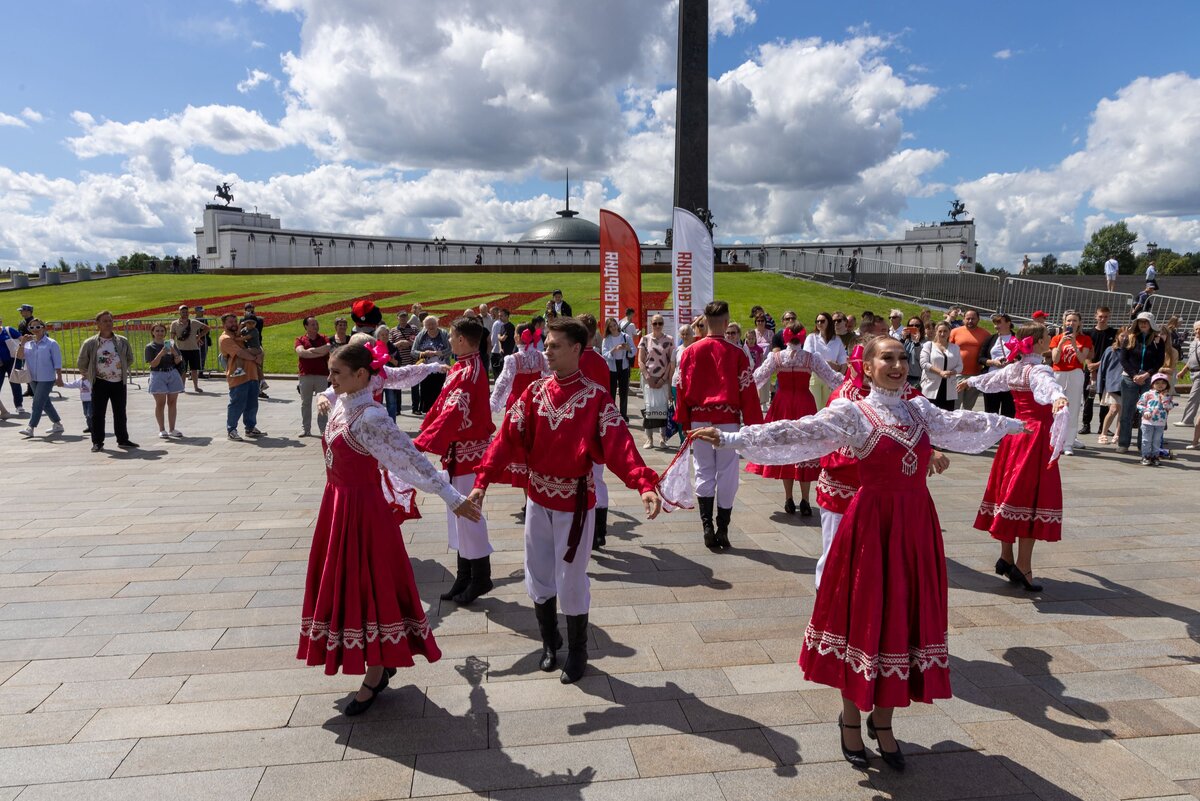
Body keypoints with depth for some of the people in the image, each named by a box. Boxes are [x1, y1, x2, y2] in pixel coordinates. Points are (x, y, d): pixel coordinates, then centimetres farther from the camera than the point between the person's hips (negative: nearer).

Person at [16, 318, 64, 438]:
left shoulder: (51, 343, -6)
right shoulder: (28, 343, 6)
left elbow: (57, 362, -6)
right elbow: (19, 356, -4)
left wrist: (59, 377, -8)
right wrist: (22, 343, -16)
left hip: (47, 379, -6)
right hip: (33, 379, 6)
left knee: (38, 403, -9)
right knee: (45, 403, 13)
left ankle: (30, 428, -9)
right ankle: (57, 424, 24)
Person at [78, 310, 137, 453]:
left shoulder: (122, 341, 4)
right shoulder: (90, 343, -3)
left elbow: (130, 359, 17)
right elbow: (82, 363, 5)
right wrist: (90, 375, 8)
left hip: (119, 382, 2)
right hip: (100, 384, -2)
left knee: (120, 413, 10)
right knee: (97, 414, 1)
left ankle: (123, 439, 19)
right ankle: (97, 442, 9)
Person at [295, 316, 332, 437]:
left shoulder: (323, 339, 8)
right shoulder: (300, 339, 5)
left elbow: (328, 348, -14)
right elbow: (301, 352, -13)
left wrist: (312, 350, -11)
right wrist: (320, 353, -11)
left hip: (322, 375, 0)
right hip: (305, 376, 0)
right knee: (305, 403, 8)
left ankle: (323, 429, 5)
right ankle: (305, 429, 16)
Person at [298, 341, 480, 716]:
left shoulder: (369, 417, -23)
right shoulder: (341, 404, 2)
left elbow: (413, 459, -26)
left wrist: (453, 498, -26)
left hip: (362, 508, -9)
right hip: (337, 504, 9)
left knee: (366, 585, 2)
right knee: (342, 583, 17)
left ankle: (375, 675, 19)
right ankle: (380, 664, 33)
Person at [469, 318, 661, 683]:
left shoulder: (595, 396, -12)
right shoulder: (535, 391, 0)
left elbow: (619, 442, -23)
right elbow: (508, 437, -6)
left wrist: (644, 484, -37)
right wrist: (483, 481, -16)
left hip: (574, 501, -4)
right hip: (538, 497, 4)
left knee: (571, 580, 6)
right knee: (538, 576, 15)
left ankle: (577, 653, 26)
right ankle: (549, 642, 37)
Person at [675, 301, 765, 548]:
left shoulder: (690, 352, 0)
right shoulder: (736, 353, -5)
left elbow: (682, 388, 3)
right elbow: (748, 390, -4)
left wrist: (684, 421, 12)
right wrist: (753, 424, 3)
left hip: (699, 419, 2)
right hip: (728, 420, -1)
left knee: (704, 472, 10)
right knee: (727, 474, 6)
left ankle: (707, 526, 4)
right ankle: (722, 530, 9)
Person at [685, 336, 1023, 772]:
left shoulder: (920, 410, 10)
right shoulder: (852, 413, -8)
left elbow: (963, 424, 27)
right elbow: (798, 433, -19)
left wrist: (1012, 424, 42)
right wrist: (733, 439, -30)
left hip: (917, 523, 6)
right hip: (872, 523, -5)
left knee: (904, 617, 11)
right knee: (864, 617, 3)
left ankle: (882, 720, 28)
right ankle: (851, 718, 23)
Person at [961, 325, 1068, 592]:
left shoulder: (1013, 368, 10)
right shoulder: (1038, 370, -15)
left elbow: (990, 378, 31)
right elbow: (1049, 384, -39)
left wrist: (970, 380, 52)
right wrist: (1058, 397, -61)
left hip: (1016, 432, 9)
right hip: (1036, 437, -8)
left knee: (1010, 492, 13)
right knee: (1031, 499, -6)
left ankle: (1006, 558, 22)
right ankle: (1023, 567, -5)